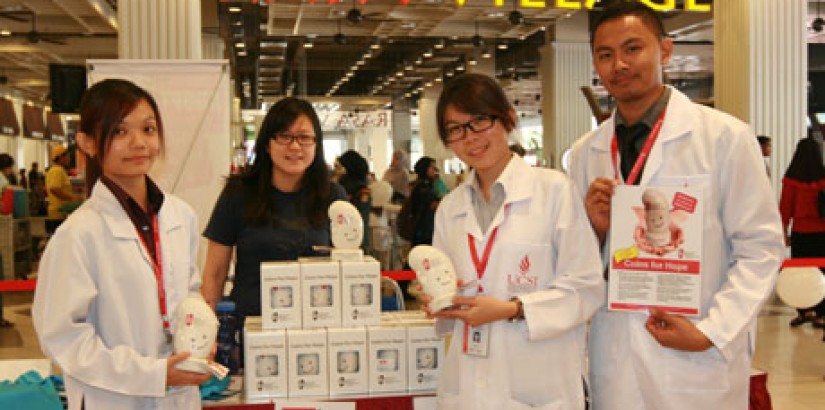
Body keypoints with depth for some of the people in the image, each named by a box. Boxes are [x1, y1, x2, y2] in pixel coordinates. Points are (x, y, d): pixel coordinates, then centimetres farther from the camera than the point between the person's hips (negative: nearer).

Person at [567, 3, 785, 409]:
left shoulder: (725, 136, -6)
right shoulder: (585, 153, 6)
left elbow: (760, 247, -5)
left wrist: (710, 332, -14)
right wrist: (596, 229, -7)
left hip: (700, 361, -3)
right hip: (615, 358, 4)